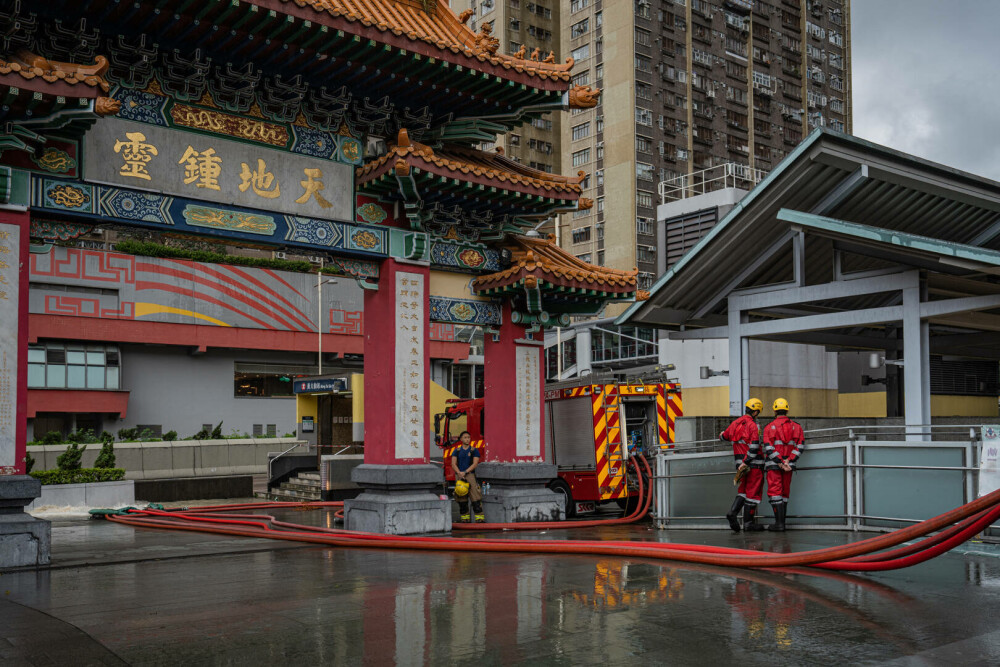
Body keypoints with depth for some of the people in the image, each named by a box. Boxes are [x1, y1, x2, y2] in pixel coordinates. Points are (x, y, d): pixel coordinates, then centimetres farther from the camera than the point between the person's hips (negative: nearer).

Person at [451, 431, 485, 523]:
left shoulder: (474, 450, 7)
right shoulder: (457, 451, 12)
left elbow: (475, 464, -3)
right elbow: (453, 464, 4)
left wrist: (465, 472, -13)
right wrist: (459, 473, -13)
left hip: (470, 475, -2)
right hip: (459, 476, 2)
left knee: (474, 494, -12)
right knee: (461, 498, 1)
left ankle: (479, 517, -13)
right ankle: (464, 517, 7)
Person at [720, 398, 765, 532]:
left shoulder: (735, 423, 8)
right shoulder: (752, 425, -13)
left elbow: (724, 436, 26)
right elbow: (754, 447, -21)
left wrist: (722, 435, 49)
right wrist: (746, 462, -18)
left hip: (740, 462, 7)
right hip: (753, 464, -7)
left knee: (743, 490, 16)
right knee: (753, 491, 2)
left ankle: (733, 512, -4)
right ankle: (748, 522, 6)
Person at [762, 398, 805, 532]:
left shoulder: (769, 427, -1)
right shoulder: (796, 427, 9)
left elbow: (769, 448, -11)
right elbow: (800, 446, 0)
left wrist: (780, 463, -12)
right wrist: (788, 461, -7)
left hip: (773, 465, -4)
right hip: (789, 466, 4)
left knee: (775, 492, -3)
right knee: (784, 493, 13)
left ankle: (779, 523, -10)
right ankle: (781, 523, 15)